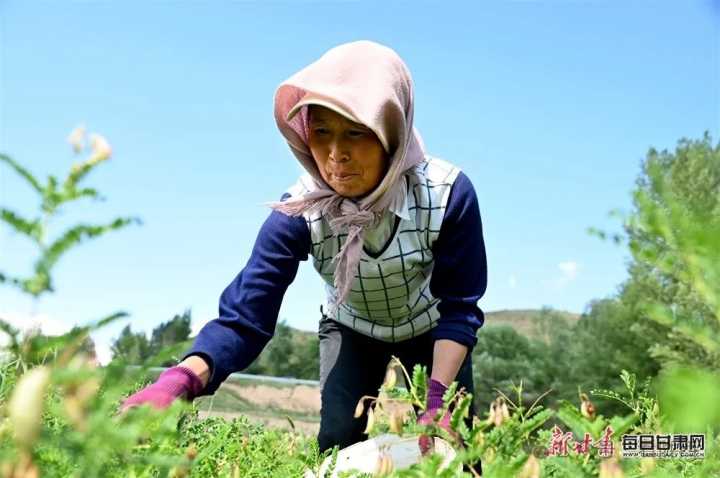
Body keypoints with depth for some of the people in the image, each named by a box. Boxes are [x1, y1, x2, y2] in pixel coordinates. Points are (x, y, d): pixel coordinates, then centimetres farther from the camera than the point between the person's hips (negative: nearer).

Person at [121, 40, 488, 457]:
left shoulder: (449, 194, -33)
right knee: (338, 442, -12)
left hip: (431, 327, 0)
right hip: (351, 330, 1)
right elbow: (245, 315, -38)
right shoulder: (298, 213, -31)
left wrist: (439, 397, -36)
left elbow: (459, 308, -24)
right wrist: (180, 380, -56)